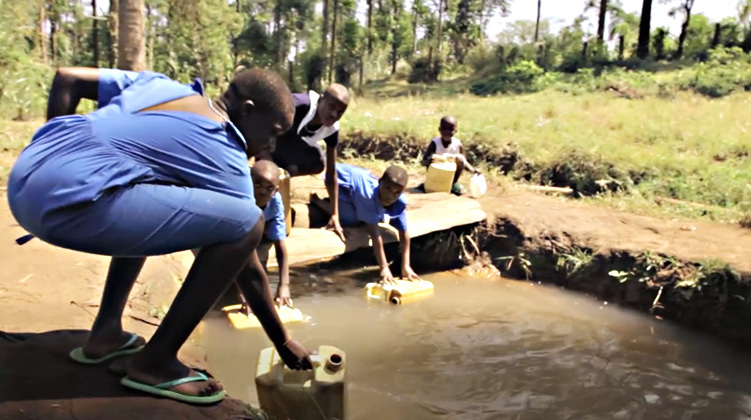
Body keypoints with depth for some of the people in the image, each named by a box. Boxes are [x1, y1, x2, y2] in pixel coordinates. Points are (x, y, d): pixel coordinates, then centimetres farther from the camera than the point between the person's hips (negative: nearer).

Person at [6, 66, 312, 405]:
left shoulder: (160, 83, 21)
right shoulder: (225, 157, 2)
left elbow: (66, 79, 23)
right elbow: (249, 270, 7)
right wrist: (283, 342, 19)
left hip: (23, 182, 10)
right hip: (70, 198, -10)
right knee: (246, 224, -10)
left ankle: (105, 332, 26)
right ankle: (154, 363, 3)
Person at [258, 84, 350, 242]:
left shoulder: (332, 129, -18)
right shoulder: (299, 105, -38)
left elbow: (331, 172, -13)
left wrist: (334, 215, -14)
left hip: (292, 138, 6)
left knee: (318, 164, -8)